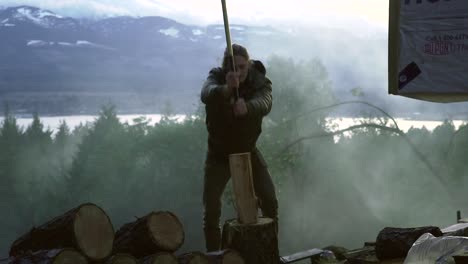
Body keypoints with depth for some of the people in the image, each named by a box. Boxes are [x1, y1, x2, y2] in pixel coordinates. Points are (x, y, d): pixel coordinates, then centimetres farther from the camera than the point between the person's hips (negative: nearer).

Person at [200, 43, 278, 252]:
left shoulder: (260, 82, -18)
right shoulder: (217, 77, -19)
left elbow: (264, 104, -41)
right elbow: (206, 93, -43)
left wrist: (247, 107, -64)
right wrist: (226, 89, -66)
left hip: (248, 151, 1)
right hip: (219, 154, -1)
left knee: (270, 202, -2)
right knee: (211, 208, -7)